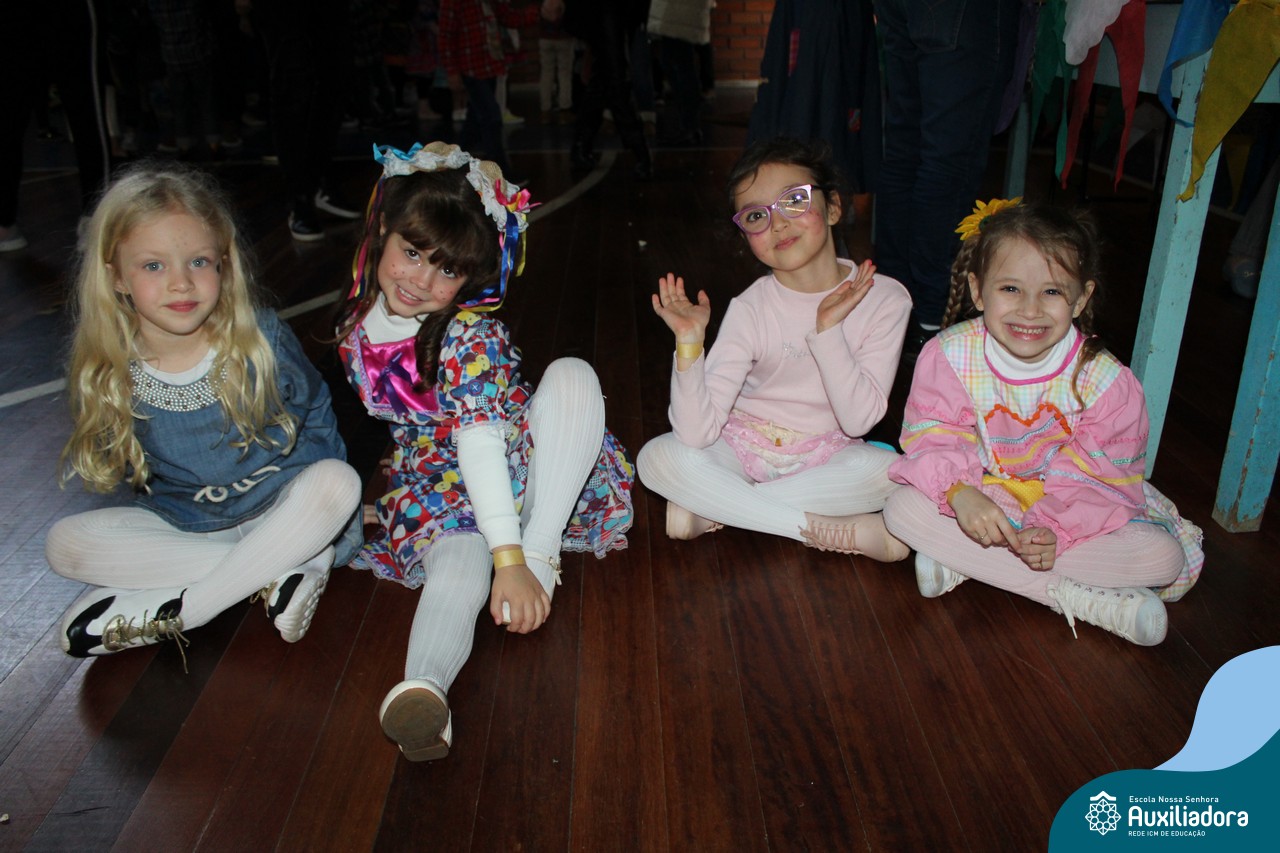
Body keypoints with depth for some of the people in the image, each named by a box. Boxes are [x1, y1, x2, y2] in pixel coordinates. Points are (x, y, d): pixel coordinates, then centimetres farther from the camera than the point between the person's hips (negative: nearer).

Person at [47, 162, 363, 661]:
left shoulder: (262, 340, -15)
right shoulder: (105, 375, -10)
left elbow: (314, 411, 0)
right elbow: (104, 468, 6)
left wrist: (318, 500, -6)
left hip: (279, 509, -2)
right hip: (181, 525, 2)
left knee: (339, 481, -30)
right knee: (64, 543, -18)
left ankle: (175, 613, -26)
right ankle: (283, 567, -25)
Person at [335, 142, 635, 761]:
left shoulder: (471, 335, -21)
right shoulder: (356, 323, -3)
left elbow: (480, 440, -32)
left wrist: (513, 560, -38)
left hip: (514, 472, -2)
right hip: (440, 494, 3)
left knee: (573, 375, -30)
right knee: (458, 560, -34)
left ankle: (540, 555, -28)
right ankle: (424, 687, -61)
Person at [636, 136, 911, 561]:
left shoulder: (883, 299, -12)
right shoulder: (751, 309, -14)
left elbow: (859, 419, -20)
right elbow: (697, 433, -21)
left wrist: (827, 329, -28)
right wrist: (690, 343, -33)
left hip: (825, 455, 0)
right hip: (743, 447, 0)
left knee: (888, 471, -31)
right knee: (658, 458, -26)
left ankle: (710, 509, -19)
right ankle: (829, 530, -21)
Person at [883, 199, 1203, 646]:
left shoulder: (1105, 380, -17)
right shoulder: (949, 355, -16)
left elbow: (1093, 477, -15)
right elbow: (935, 439, -15)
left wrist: (1056, 530, -33)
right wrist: (959, 492, -36)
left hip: (1069, 511, 1)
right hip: (981, 499, 0)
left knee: (1164, 556, -22)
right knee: (903, 508, -28)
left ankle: (962, 563, -24)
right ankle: (1077, 598, -25)